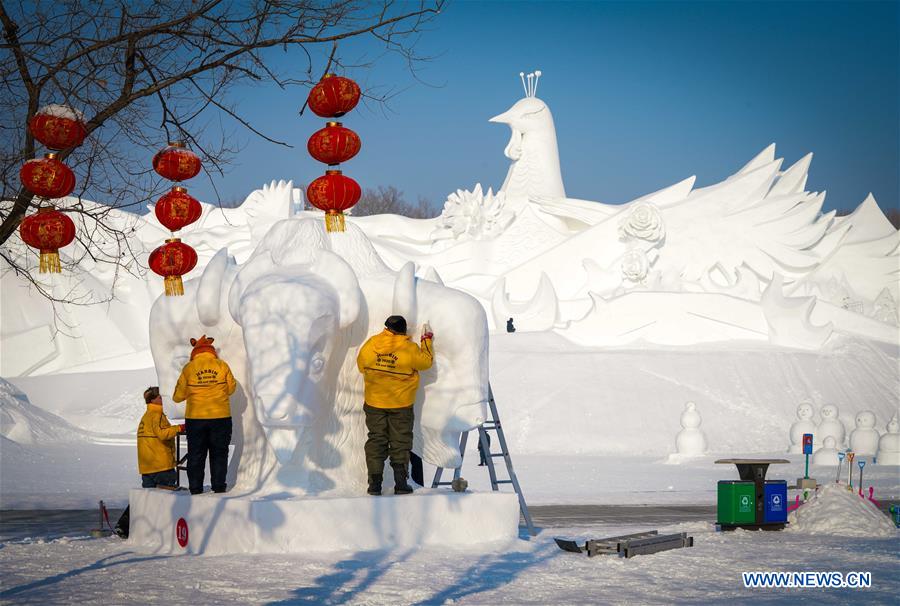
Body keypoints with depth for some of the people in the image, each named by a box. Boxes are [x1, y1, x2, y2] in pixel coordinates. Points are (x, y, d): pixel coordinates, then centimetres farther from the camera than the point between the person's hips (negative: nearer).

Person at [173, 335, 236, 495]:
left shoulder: (188, 368, -4)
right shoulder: (222, 366, -3)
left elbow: (179, 396, 0)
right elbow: (231, 388, 6)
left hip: (195, 418, 0)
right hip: (221, 416, 0)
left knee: (196, 455, 8)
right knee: (219, 454, 10)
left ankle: (196, 489, 8)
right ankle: (219, 487, 9)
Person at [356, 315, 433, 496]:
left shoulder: (370, 345, -9)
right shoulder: (410, 349, -16)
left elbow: (361, 365, 5)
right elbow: (427, 362, 1)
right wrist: (427, 340, 15)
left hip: (374, 403, 2)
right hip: (401, 405, -2)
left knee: (376, 440, 10)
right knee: (400, 442, 8)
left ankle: (375, 483, 6)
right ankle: (400, 483, 6)